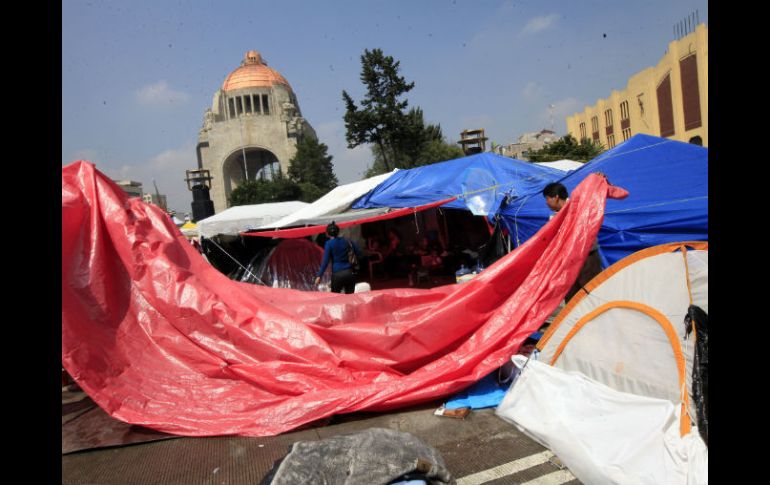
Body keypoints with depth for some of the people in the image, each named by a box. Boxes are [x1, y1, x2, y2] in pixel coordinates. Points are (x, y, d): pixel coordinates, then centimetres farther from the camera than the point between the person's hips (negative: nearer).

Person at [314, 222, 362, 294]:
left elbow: (325, 261, -9)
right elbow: (359, 254, 9)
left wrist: (319, 276, -8)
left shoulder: (329, 244, -2)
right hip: (350, 273, 4)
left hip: (337, 274, -3)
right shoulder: (347, 241, 10)